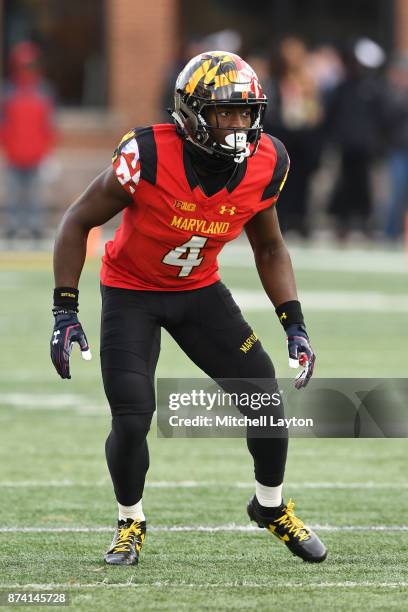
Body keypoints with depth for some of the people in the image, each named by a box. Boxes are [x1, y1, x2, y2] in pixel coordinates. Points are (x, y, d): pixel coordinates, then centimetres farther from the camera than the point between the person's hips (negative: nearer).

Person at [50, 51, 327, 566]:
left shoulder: (263, 165, -16)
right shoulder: (149, 156, -29)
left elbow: (269, 248, 3)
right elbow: (78, 222, -16)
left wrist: (294, 324, -6)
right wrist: (65, 311, -19)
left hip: (200, 291, 4)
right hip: (131, 292, -4)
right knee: (132, 421, -13)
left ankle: (270, 506, 25)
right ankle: (130, 523, 16)